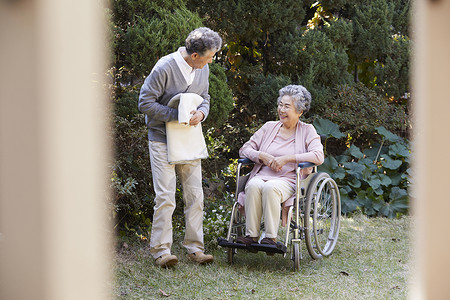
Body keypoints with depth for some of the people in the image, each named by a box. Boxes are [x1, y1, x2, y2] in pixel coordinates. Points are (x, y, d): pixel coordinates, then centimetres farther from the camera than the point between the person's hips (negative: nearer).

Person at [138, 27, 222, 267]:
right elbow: (145, 103, -15)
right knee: (165, 198, -10)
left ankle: (194, 248, 11)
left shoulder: (203, 69, 3)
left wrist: (201, 113, -9)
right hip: (163, 141, -6)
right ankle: (161, 250, -3)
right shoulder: (165, 68, -17)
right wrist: (179, 115, -19)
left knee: (195, 196, 3)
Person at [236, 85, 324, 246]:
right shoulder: (269, 127, 19)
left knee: (270, 187, -37)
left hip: (288, 180, -3)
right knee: (253, 185, -34)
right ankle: (251, 234, -30)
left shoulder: (307, 131, 9)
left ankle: (271, 237, -33)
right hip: (262, 175, 3)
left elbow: (318, 156, -8)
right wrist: (262, 156, -5)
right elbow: (244, 149, 17)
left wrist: (287, 158, -12)